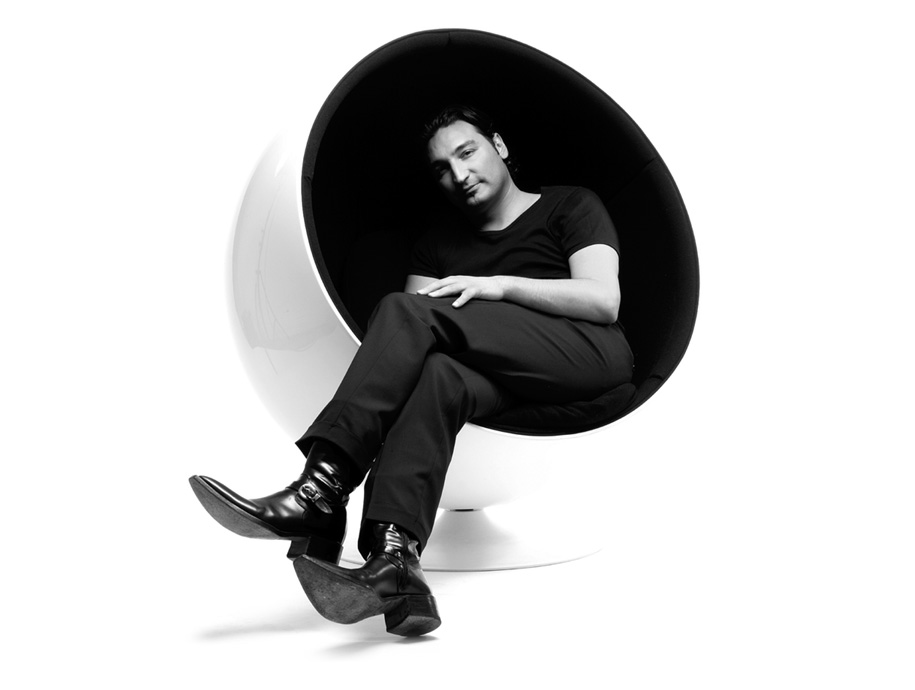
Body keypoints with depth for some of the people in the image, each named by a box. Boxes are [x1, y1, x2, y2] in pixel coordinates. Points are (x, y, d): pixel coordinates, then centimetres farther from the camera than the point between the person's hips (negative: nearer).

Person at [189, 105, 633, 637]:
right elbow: (413, 332, 13)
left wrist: (500, 285, -11)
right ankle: (394, 563, -50)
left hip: (592, 354, -4)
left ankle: (322, 491, -33)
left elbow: (604, 301, -1)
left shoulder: (570, 205, 15)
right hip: (507, 380, 4)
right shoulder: (439, 245, 28)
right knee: (436, 372, -34)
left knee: (409, 313, -23)